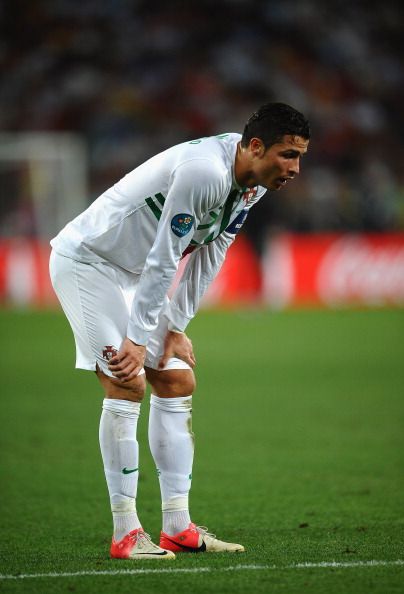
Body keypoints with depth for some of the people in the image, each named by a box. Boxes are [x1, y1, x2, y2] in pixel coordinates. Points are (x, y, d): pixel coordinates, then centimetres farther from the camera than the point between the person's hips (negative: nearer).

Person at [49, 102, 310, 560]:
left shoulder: (252, 184, -2)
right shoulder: (204, 173, -32)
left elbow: (206, 259, 5)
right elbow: (162, 261, -28)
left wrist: (176, 328, 2)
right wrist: (136, 340, -24)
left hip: (130, 272, 10)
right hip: (86, 260, -10)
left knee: (177, 382, 5)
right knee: (126, 385, -16)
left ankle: (177, 527, 8)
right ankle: (125, 534, -12)